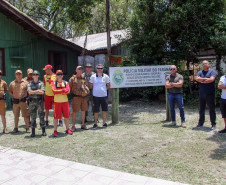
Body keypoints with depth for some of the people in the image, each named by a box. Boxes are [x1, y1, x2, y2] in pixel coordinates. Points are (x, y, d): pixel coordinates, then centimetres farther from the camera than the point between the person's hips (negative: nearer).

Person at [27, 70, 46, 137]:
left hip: (40, 101, -1)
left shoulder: (41, 83, 7)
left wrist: (33, 92, -10)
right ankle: (33, 132, 9)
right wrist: (37, 91, -12)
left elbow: (42, 92, -8)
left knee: (41, 116, 1)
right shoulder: (30, 84, 9)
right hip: (32, 102, 1)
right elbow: (29, 92, -7)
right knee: (33, 117, 2)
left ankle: (43, 131, 10)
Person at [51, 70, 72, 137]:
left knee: (66, 116, 7)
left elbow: (68, 91, -8)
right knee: (56, 117, 1)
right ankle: (55, 130, 11)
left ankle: (67, 129, 21)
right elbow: (54, 91, -15)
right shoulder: (54, 83, 1)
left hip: (65, 101, 2)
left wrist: (58, 91, -14)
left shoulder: (66, 83, 7)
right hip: (57, 102, -2)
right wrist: (63, 90, -13)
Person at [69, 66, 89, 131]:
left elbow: (86, 85, 24)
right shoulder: (73, 78, -2)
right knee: (74, 111, -3)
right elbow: (69, 87, 3)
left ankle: (83, 124, 23)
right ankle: (73, 126, 5)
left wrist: (87, 90, 10)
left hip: (84, 97, 5)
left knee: (83, 110, 11)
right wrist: (72, 92, -2)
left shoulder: (84, 78, 13)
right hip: (76, 97, -5)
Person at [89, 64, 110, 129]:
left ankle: (104, 123, 19)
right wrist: (95, 90, 8)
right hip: (96, 96, -1)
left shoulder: (106, 76, 3)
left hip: (104, 95, 2)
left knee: (105, 110, 5)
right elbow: (90, 86, 10)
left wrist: (104, 90, 7)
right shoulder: (93, 77, 0)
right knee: (96, 111, 2)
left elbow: (108, 85, 14)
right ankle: (95, 123, 14)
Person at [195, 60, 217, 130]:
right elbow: (197, 79, -4)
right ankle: (200, 123, 18)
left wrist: (202, 80, -7)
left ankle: (213, 124, 11)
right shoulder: (200, 72, 14)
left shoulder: (212, 71, 1)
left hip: (210, 94, -4)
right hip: (201, 94, 4)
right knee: (201, 109, 10)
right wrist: (206, 79, -11)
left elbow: (212, 79, -16)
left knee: (212, 110, 2)